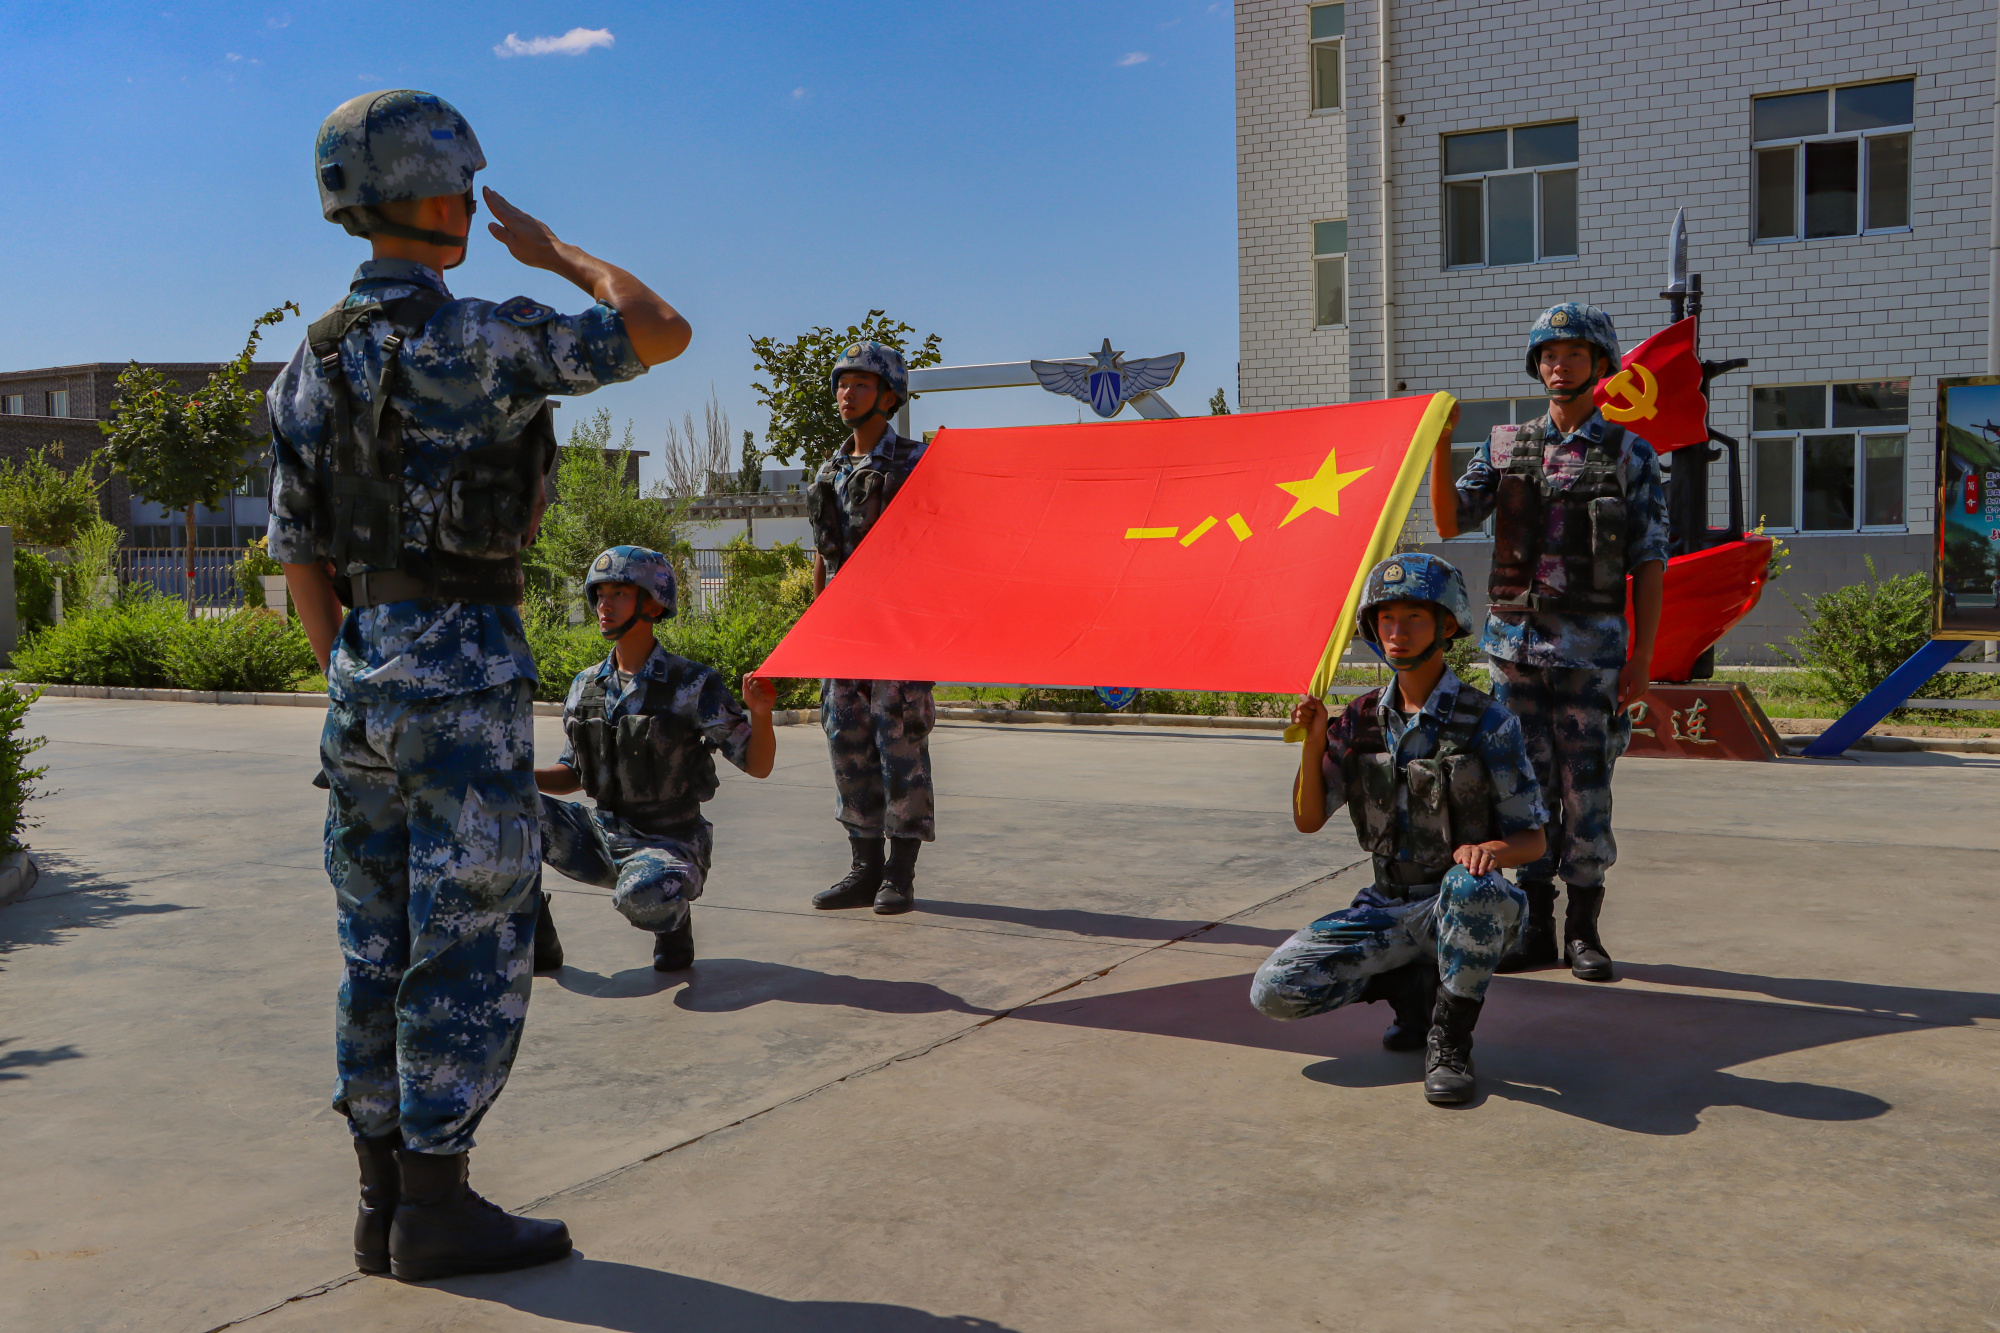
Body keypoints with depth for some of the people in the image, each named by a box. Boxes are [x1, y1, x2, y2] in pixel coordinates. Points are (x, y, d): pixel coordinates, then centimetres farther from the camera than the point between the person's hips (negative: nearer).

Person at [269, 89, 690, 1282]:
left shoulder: (312, 363, 11)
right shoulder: (482, 338, -12)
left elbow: (302, 557, 13)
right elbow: (662, 332, -6)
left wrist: (354, 687, 21)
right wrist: (556, 253, 10)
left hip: (367, 678, 8)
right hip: (466, 674, -8)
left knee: (385, 950, 12)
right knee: (472, 948, -1)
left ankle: (389, 1202, 18)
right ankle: (438, 1211, 5)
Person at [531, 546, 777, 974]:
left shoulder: (692, 686, -10)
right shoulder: (585, 686, 5)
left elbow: (758, 766, -9)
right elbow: (572, 775, 16)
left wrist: (760, 714, -29)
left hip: (668, 842, -5)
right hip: (602, 836, 5)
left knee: (642, 895, -38)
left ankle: (674, 922, 2)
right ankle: (535, 943, 0)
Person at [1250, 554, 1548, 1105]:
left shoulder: (1486, 722, -9)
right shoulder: (1360, 721, 3)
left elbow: (1533, 839, -6)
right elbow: (1308, 820, 4)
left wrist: (1493, 848, -30)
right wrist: (1313, 743, -12)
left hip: (1465, 908, -4)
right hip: (1390, 908, 4)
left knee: (1471, 886, -42)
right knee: (1274, 990, -14)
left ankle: (1450, 1038, -17)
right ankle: (1414, 985, 9)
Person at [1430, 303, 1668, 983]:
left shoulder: (1630, 454, 3)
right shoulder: (1506, 448, 10)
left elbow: (1649, 562, 0)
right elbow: (1450, 522, 1)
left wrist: (1642, 656, -7)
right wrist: (1440, 444, -12)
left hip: (1591, 645, -2)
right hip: (1515, 640, 3)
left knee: (1586, 790, 1)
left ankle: (1583, 931, 13)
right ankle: (1535, 929, 15)